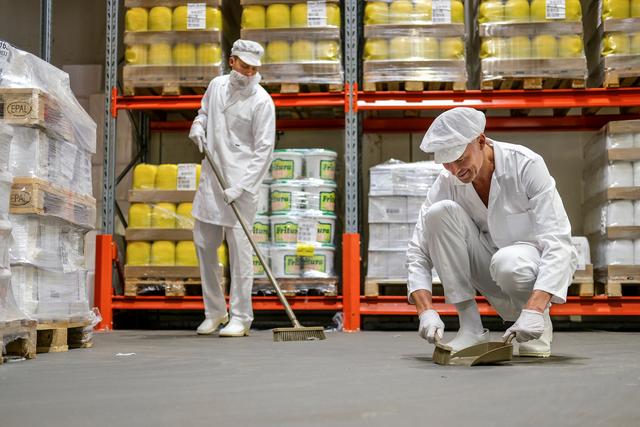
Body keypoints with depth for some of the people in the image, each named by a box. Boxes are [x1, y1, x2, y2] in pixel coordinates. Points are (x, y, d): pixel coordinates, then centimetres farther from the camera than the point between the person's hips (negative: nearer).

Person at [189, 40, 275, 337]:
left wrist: (240, 187, -21)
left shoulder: (262, 101, -10)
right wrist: (198, 125, 3)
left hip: (240, 181, -6)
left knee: (239, 248, -7)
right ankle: (215, 311, 25)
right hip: (210, 178, 6)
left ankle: (241, 317, 2)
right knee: (204, 244, 10)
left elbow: (264, 151, -13)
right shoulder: (217, 85, 7)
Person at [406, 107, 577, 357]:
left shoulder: (526, 165, -23)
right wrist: (426, 311, -31)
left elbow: (558, 242, -29)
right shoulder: (447, 182, -13)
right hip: (487, 266, 4)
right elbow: (418, 252, -14)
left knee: (508, 263, -39)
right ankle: (470, 326, -19)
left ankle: (540, 321, -5)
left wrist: (534, 310, -42)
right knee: (440, 212, -23)